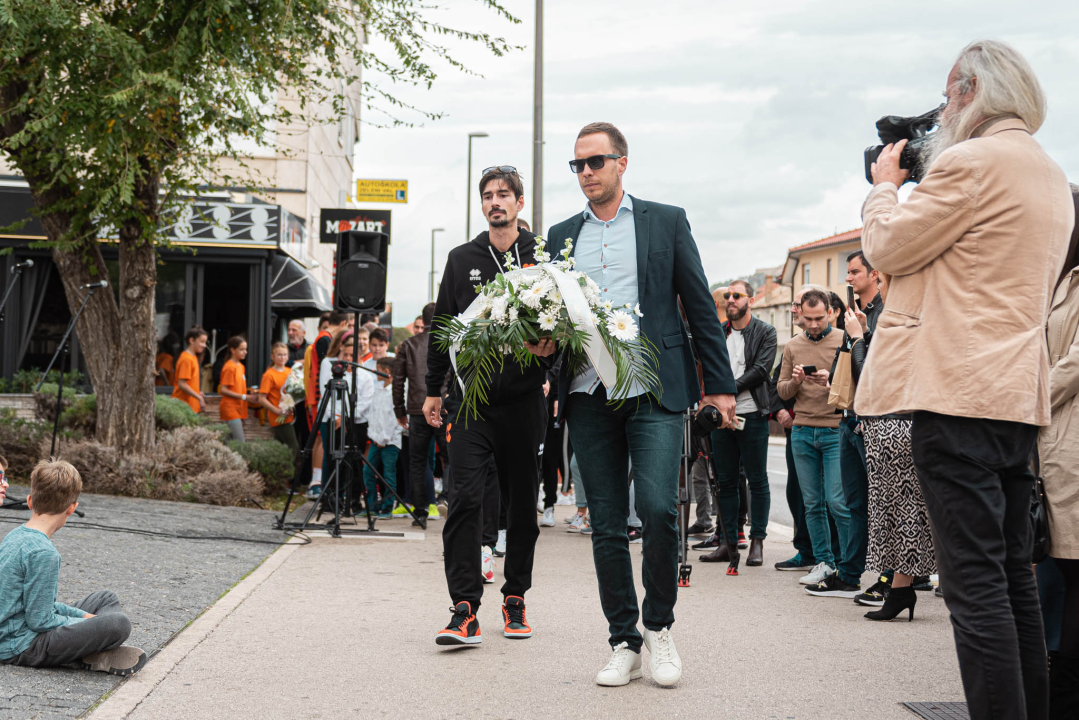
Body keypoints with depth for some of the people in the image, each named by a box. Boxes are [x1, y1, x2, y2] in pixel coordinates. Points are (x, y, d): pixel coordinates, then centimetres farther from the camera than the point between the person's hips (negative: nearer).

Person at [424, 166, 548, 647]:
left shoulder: (542, 258, 5)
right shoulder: (462, 260, 11)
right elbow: (441, 326, 15)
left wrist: (551, 343, -19)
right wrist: (433, 389, 14)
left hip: (523, 399, 0)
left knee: (522, 503, 8)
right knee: (465, 498, -11)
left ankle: (515, 599, 21)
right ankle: (465, 608, -10)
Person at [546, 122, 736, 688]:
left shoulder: (666, 221, 8)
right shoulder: (562, 236, 16)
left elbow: (700, 306, 7)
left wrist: (720, 384, 2)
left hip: (654, 391, -3)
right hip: (588, 396, 3)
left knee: (658, 508, -16)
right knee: (607, 526, 4)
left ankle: (659, 625, 5)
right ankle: (623, 642, 14)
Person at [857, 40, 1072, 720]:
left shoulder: (972, 161, -10)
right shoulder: (1050, 176, 19)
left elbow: (886, 248, -5)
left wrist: (886, 183, 12)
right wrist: (911, 187, 23)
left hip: (959, 389, -9)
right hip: (1018, 393, 9)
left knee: (975, 581, -9)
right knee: (1014, 574, 13)